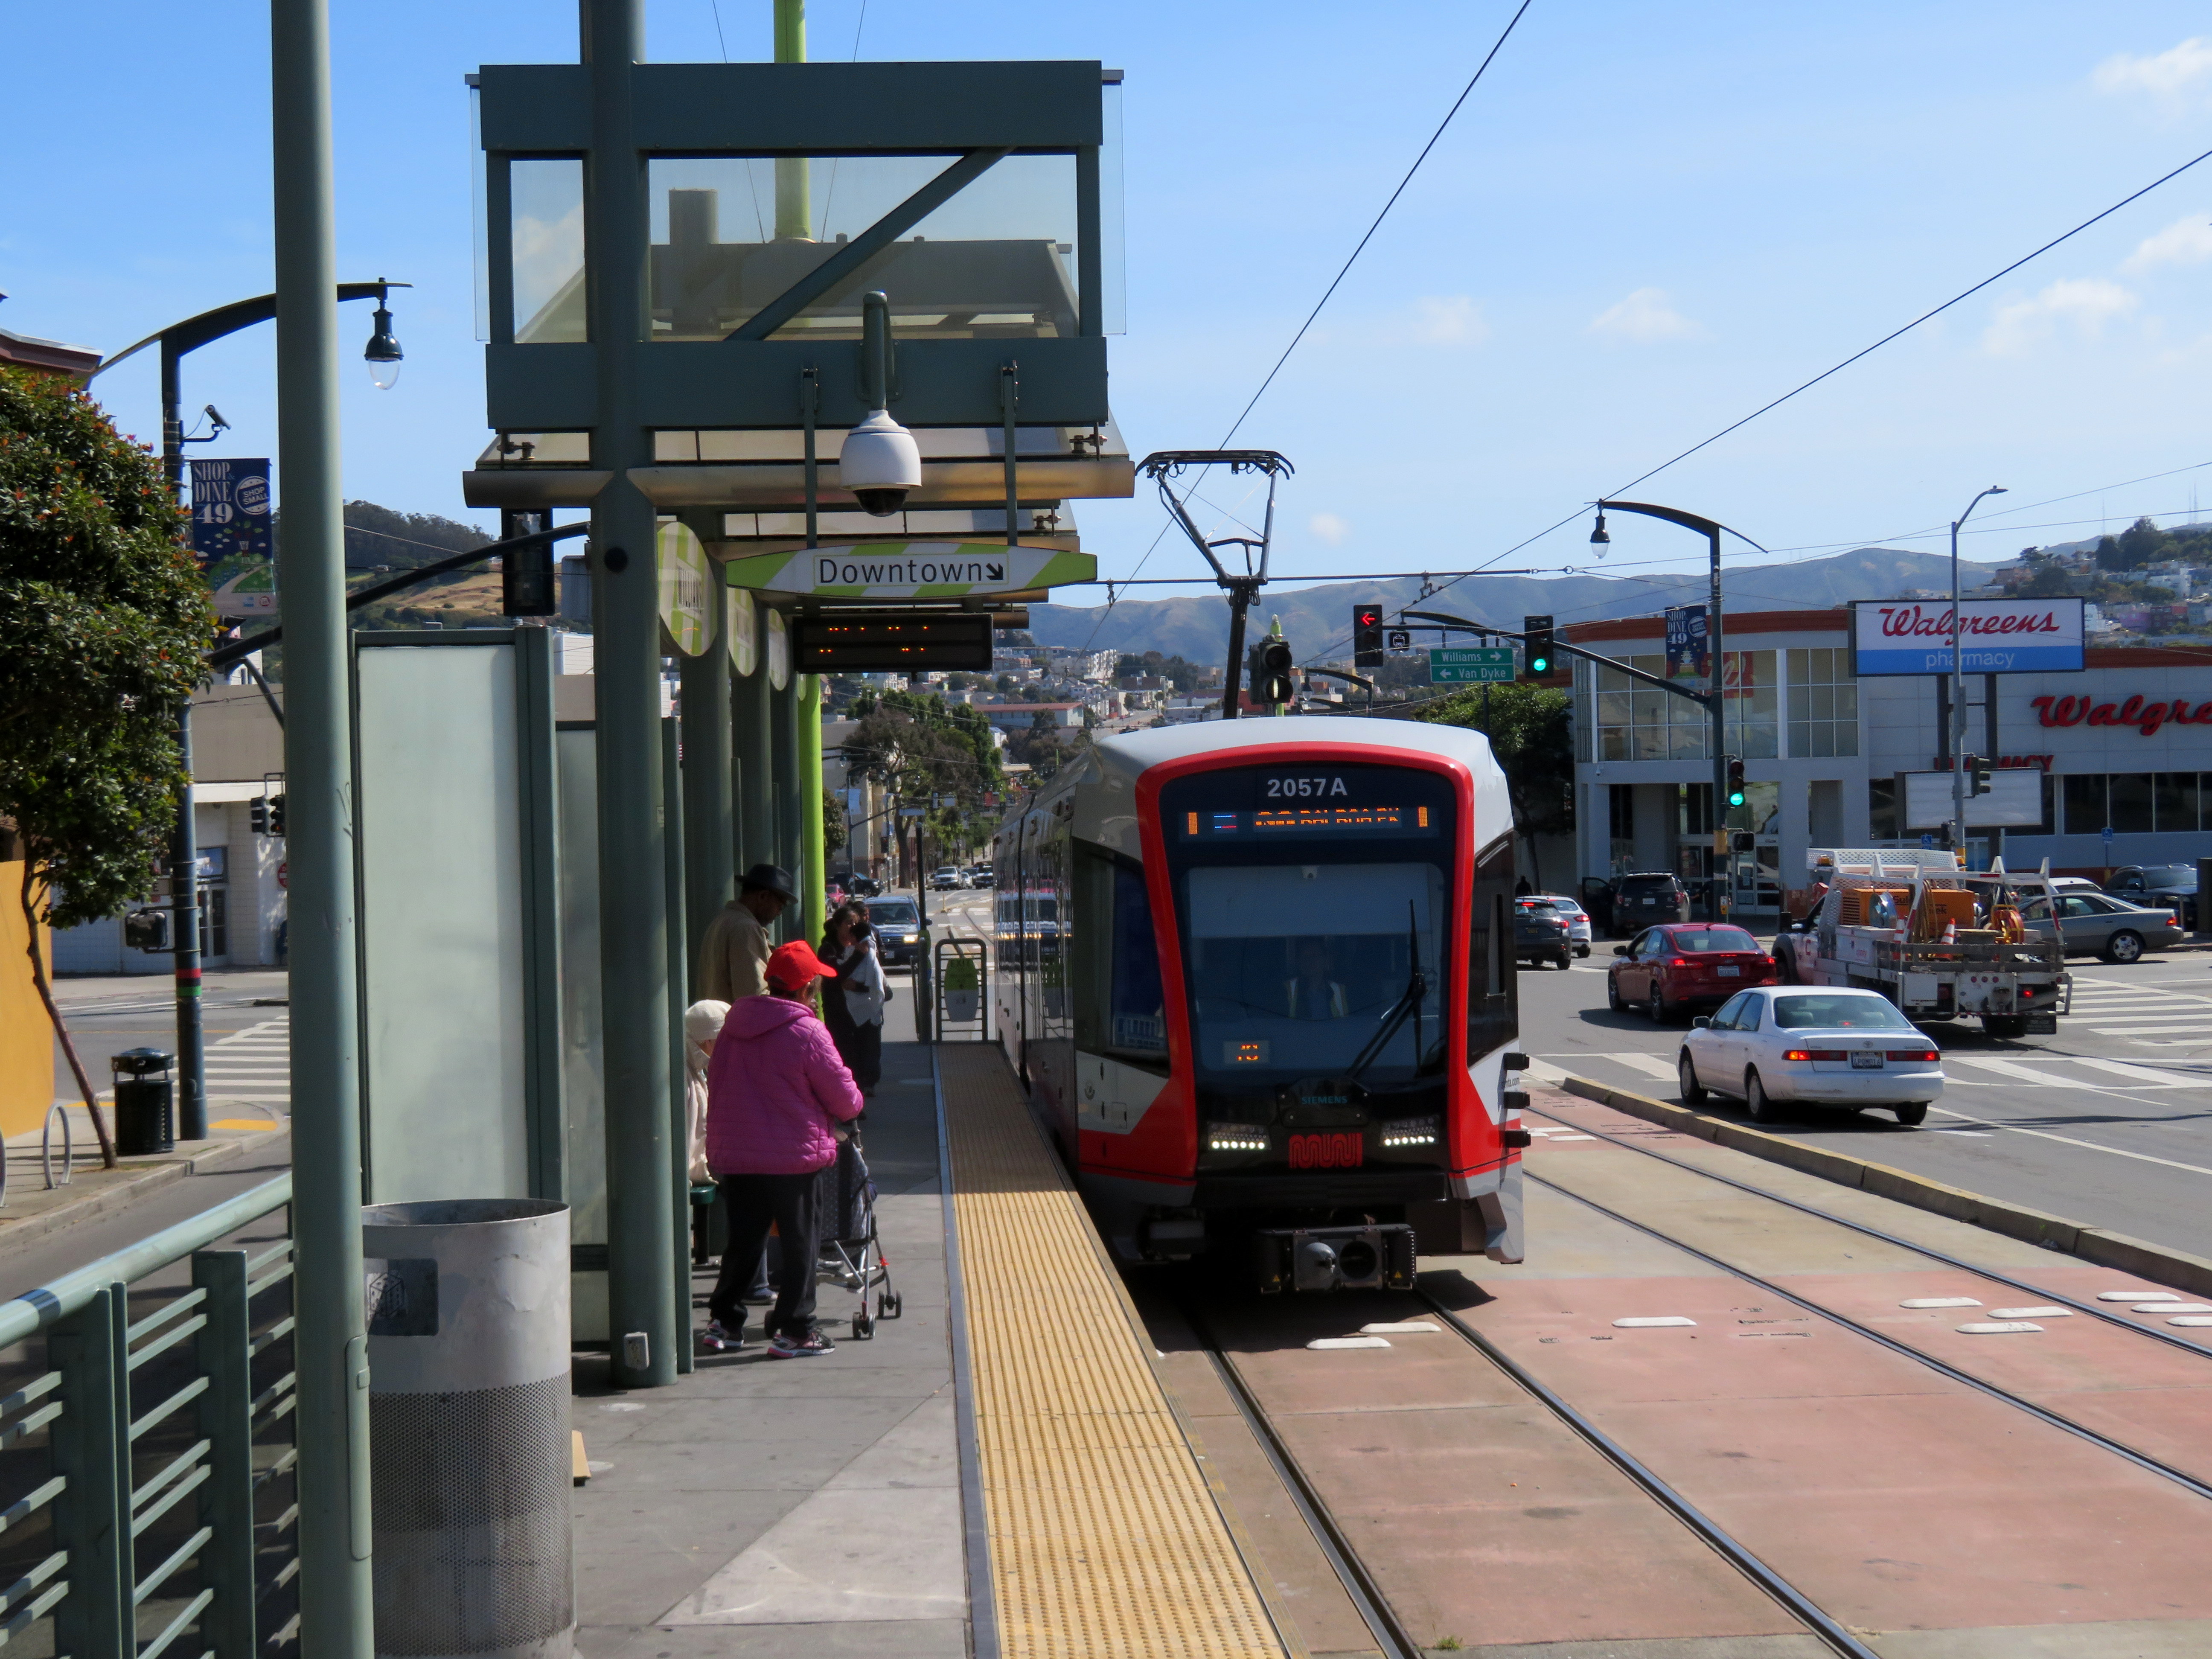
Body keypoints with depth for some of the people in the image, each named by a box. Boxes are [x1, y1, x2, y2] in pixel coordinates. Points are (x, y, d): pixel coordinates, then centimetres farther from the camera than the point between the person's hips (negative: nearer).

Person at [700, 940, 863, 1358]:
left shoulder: (734, 1026, 6)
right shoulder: (806, 1032, -13)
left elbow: (717, 1086, 15)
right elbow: (843, 1098, -7)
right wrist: (853, 1105, 16)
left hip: (735, 1156, 6)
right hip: (792, 1157, -6)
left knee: (743, 1241, 16)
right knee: (798, 1243, 4)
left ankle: (724, 1322, 18)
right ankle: (793, 1331, 6)